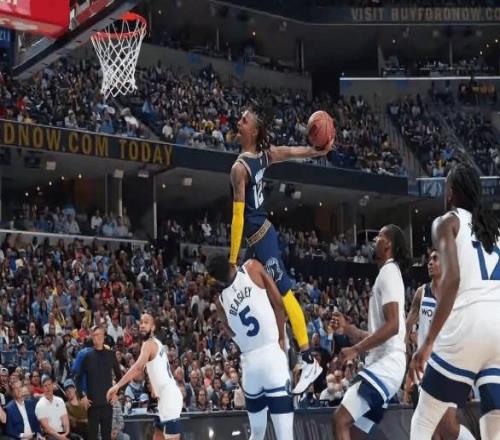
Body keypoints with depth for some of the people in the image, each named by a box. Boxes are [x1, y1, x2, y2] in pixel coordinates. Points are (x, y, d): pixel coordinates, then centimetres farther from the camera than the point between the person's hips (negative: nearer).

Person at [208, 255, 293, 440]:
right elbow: (279, 303, -1)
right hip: (272, 354, -4)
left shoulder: (221, 302, 9)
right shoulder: (252, 267, 0)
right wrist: (281, 338, 7)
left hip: (249, 361, 4)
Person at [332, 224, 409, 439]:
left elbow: (393, 325, -20)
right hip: (381, 363, 10)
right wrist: (347, 327, 20)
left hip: (386, 364, -10)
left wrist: (356, 350, -19)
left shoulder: (389, 272, -8)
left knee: (341, 418, -18)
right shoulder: (386, 274, 24)